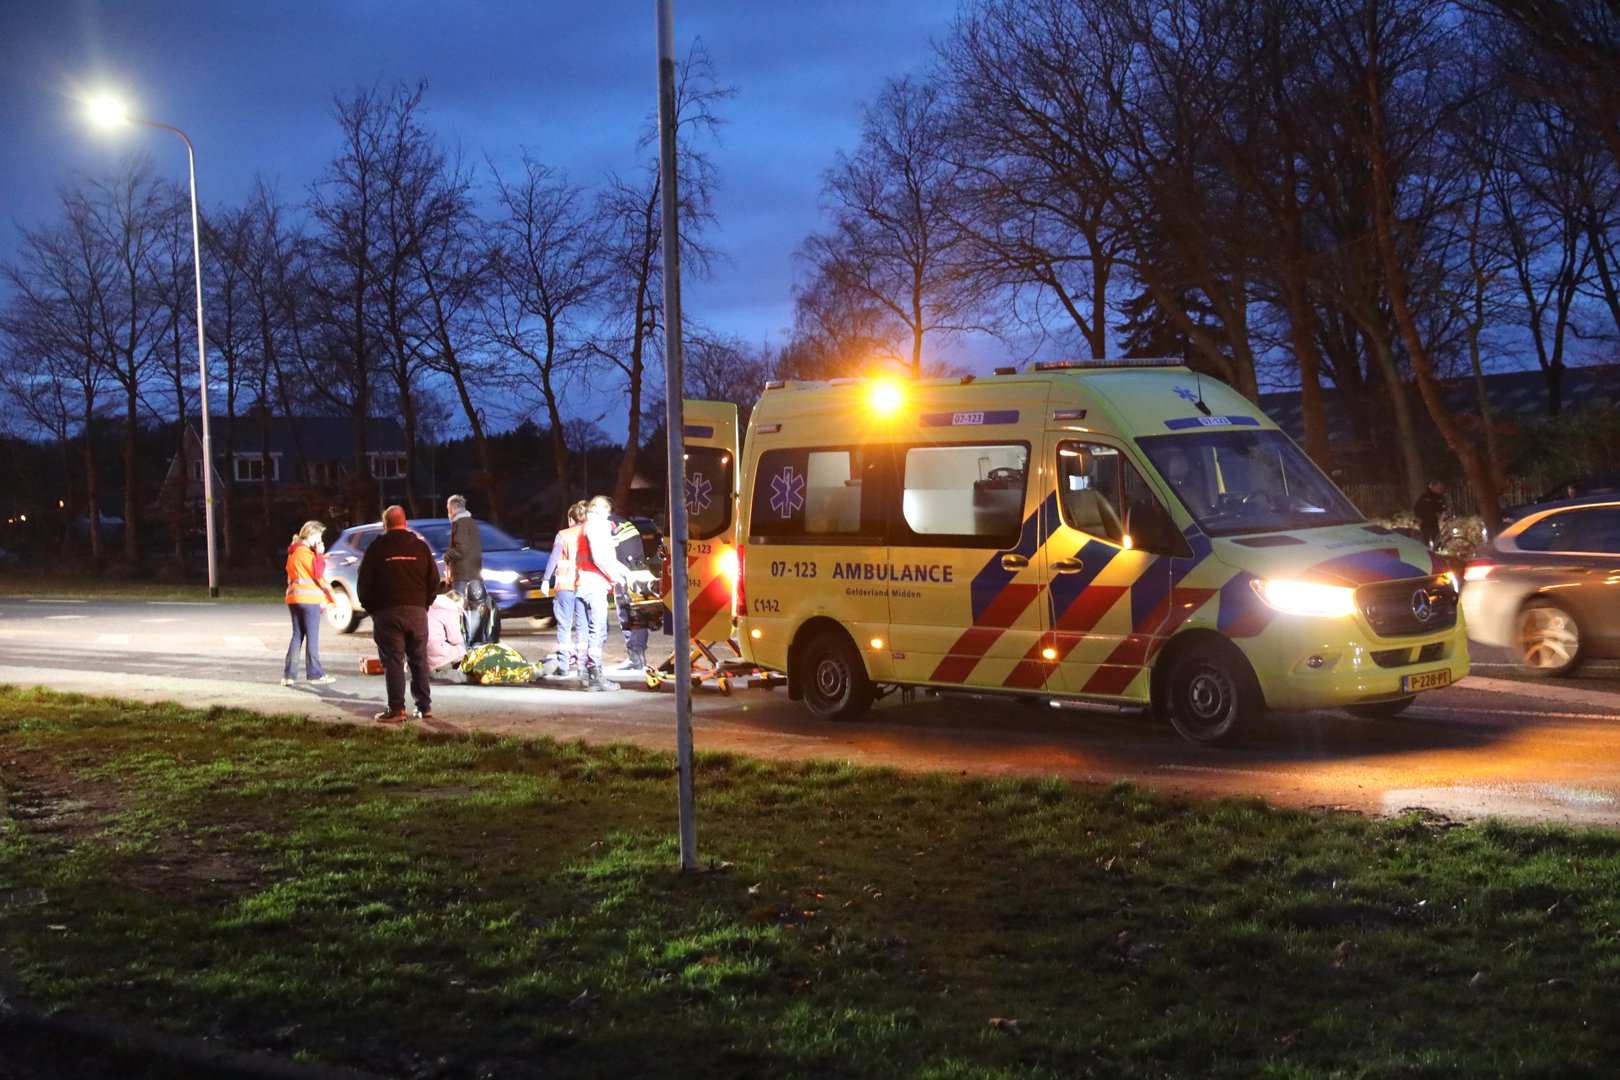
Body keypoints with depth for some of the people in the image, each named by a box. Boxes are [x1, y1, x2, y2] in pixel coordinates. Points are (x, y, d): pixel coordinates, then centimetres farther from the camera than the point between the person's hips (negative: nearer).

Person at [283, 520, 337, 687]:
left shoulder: (293, 553, 18)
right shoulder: (305, 552, -12)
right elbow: (318, 574, -15)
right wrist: (320, 554, -8)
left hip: (294, 598, 9)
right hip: (309, 599, -9)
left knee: (297, 636, 9)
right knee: (312, 637, -4)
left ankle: (288, 674, 5)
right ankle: (315, 674, -2)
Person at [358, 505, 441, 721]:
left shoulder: (377, 547, -2)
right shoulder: (421, 547, 6)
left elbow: (365, 582, -2)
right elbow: (434, 581, 7)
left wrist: (370, 607, 10)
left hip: (387, 613, -3)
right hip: (417, 612, 3)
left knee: (393, 661, -2)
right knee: (419, 661, 10)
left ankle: (397, 708, -7)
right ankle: (425, 707, 9)